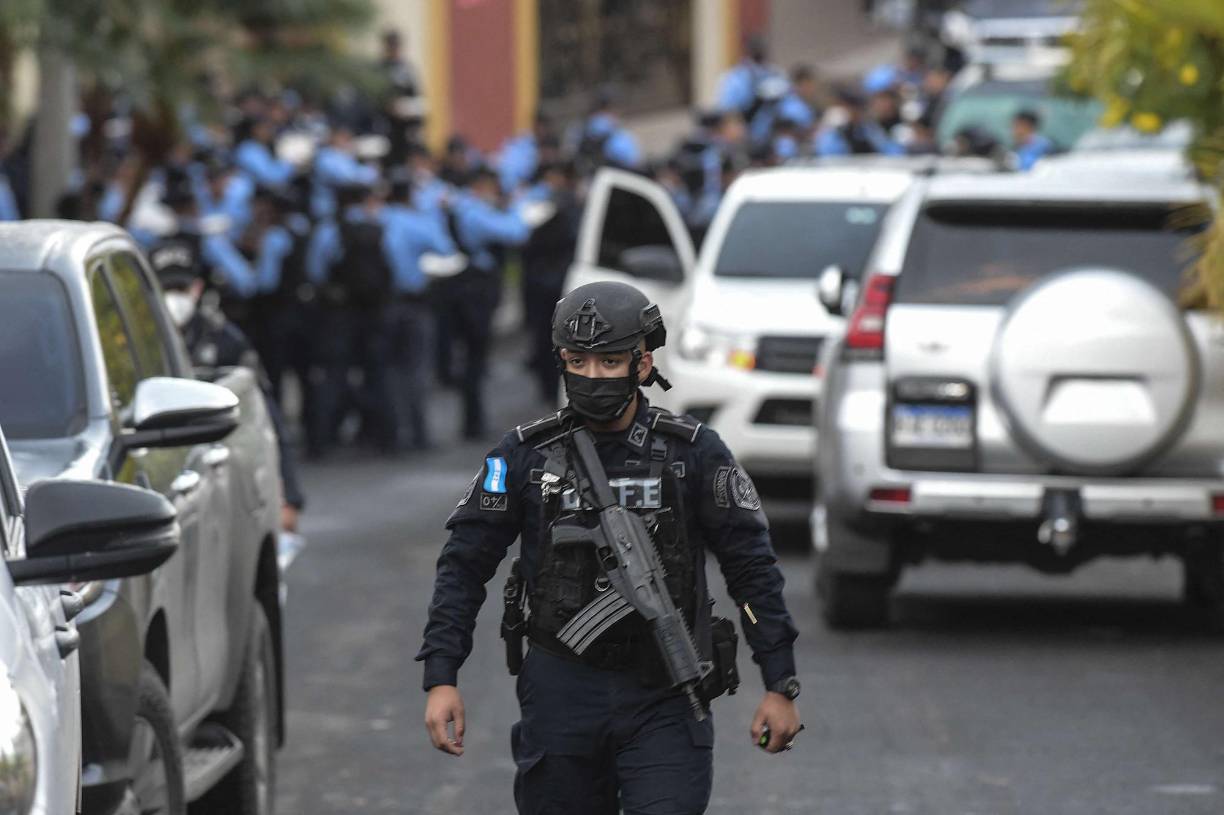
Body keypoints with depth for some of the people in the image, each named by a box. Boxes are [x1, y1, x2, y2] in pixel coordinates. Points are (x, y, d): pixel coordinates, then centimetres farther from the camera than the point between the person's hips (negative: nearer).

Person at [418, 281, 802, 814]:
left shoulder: (692, 453, -2)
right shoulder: (527, 455, -1)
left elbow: (752, 569, 2)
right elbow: (464, 565, 3)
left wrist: (780, 686, -1)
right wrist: (441, 679, -5)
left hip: (663, 695, -1)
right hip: (562, 696, 2)